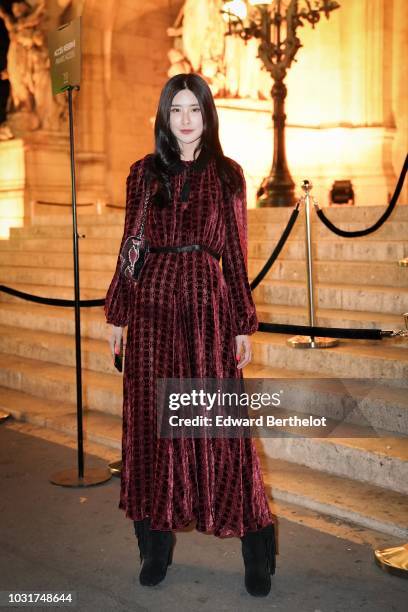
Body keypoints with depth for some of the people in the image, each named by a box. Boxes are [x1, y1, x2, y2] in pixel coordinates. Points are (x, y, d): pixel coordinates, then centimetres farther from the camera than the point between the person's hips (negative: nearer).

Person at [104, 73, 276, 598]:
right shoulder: (144, 173, 10)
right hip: (153, 305, 2)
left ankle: (256, 553, 12)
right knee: (152, 421, 5)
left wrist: (244, 324, 2)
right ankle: (156, 546, 19)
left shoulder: (227, 175, 7)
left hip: (208, 304, -1)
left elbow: (236, 253, 6)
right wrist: (117, 315, 5)